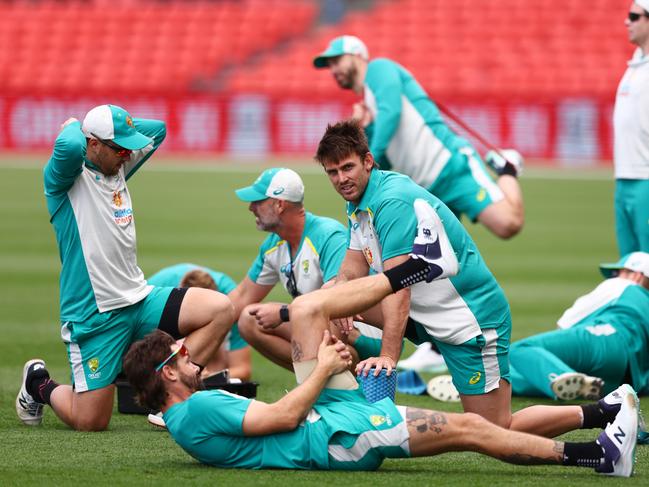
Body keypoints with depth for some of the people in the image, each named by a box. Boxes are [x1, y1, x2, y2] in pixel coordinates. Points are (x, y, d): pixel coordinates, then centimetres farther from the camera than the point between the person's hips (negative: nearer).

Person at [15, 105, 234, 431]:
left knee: (220, 309, -11)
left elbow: (157, 129, 22)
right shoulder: (65, 176, -10)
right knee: (90, 423, -5)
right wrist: (74, 127, -10)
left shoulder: (118, 169, 12)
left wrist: (119, 124, 9)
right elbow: (69, 146, -33)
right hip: (93, 315, -7)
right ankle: (39, 385, 27)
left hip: (139, 301, 7)